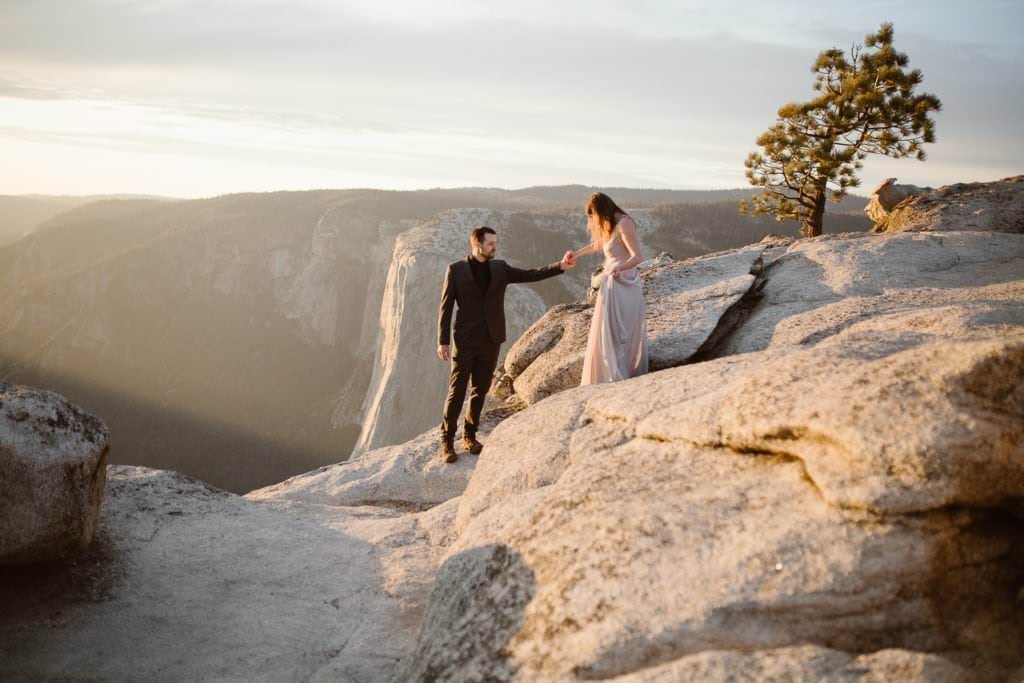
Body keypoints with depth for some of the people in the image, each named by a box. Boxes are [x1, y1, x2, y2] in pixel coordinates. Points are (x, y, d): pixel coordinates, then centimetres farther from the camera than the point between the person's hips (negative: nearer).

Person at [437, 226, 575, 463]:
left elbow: (532, 274, -1)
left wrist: (561, 266, -15)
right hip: (465, 341, -3)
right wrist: (443, 341, -6)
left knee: (480, 390, 9)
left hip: (491, 340, 4)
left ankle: (470, 436, 22)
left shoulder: (500, 269, 7)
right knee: (457, 390, -2)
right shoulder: (456, 270, -3)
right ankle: (447, 440, 7)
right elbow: (445, 307, -2)